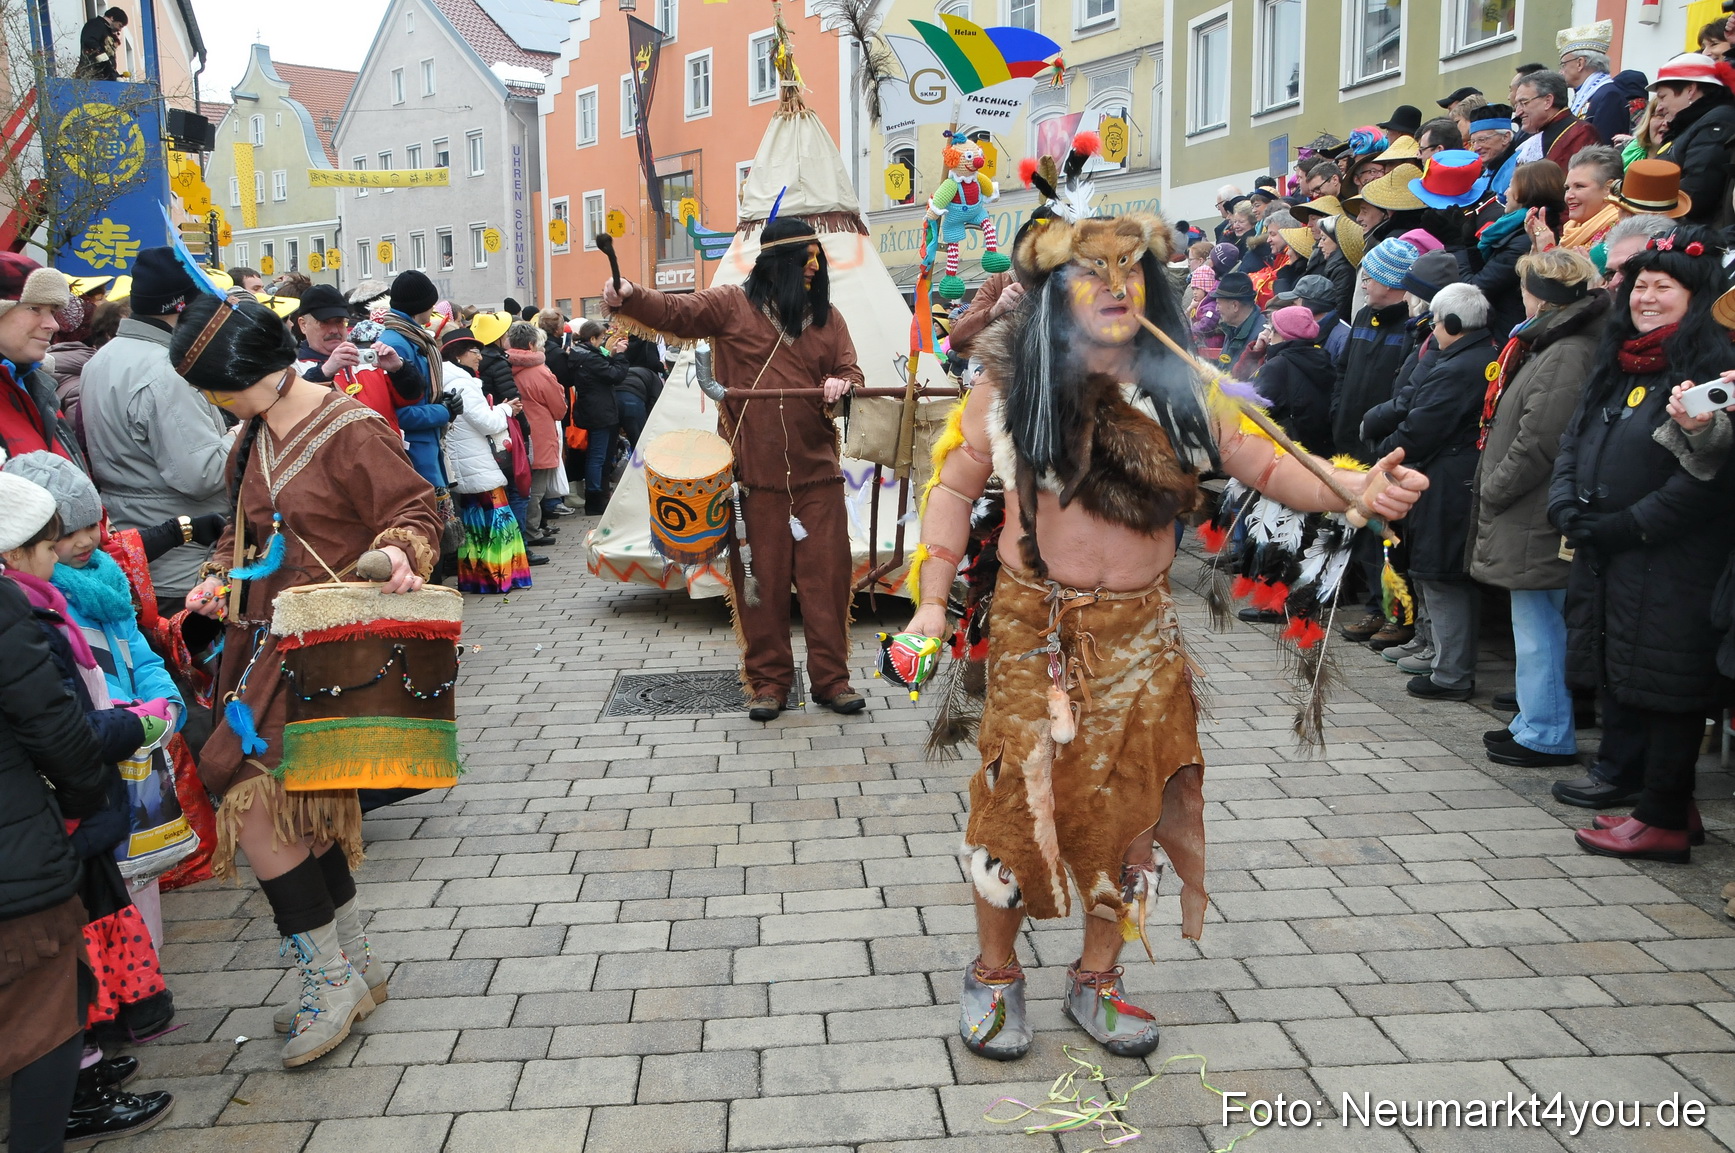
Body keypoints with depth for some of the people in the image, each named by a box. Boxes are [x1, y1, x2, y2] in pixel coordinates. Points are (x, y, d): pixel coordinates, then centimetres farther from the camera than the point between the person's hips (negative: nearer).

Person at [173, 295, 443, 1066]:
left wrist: (399, 553, -30)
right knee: (307, 807, 13)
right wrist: (219, 578, 8)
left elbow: (416, 511, -10)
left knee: (253, 798, -13)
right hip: (266, 640, 9)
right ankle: (355, 965, 29)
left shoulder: (350, 431, -14)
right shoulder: (256, 437, 12)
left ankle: (331, 976, 3)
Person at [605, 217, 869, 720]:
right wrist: (631, 297, -25)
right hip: (755, 473, -2)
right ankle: (769, 680, 15)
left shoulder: (826, 316, 13)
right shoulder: (732, 306, 4)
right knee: (762, 579, 3)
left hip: (816, 470, 2)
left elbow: (850, 371, 13)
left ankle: (832, 678, 13)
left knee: (827, 574, 1)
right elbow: (677, 312, -5)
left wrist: (842, 385, -11)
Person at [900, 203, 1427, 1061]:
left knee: (1129, 805, 9)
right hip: (1036, 628, -2)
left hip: (1140, 632, 3)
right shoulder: (1011, 383, -5)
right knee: (1019, 796, 1)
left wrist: (1357, 490, -18)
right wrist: (932, 598, -5)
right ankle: (994, 974, 25)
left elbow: (1263, 465, 0)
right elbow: (955, 487, 2)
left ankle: (1096, 979, 29)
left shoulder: (1180, 386, 1)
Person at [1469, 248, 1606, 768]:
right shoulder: (1554, 346, 14)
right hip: (1530, 517, 10)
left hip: (1535, 520, -10)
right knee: (1535, 623, 16)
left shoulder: (1567, 356, -19)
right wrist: (1492, 491, 14)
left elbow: (1538, 443, -23)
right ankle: (1536, 721, 26)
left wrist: (1491, 491, -12)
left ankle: (1546, 735, 6)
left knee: (1537, 626, -2)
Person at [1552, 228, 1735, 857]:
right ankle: (1621, 772, 30)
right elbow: (1574, 439, 18)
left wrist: (1627, 526, -17)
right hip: (1602, 555, 8)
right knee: (1611, 669, 16)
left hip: (1671, 564, -8)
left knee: (1665, 686, -3)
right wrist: (1567, 504, 0)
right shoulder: (1618, 361, 15)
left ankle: (1664, 822, 5)